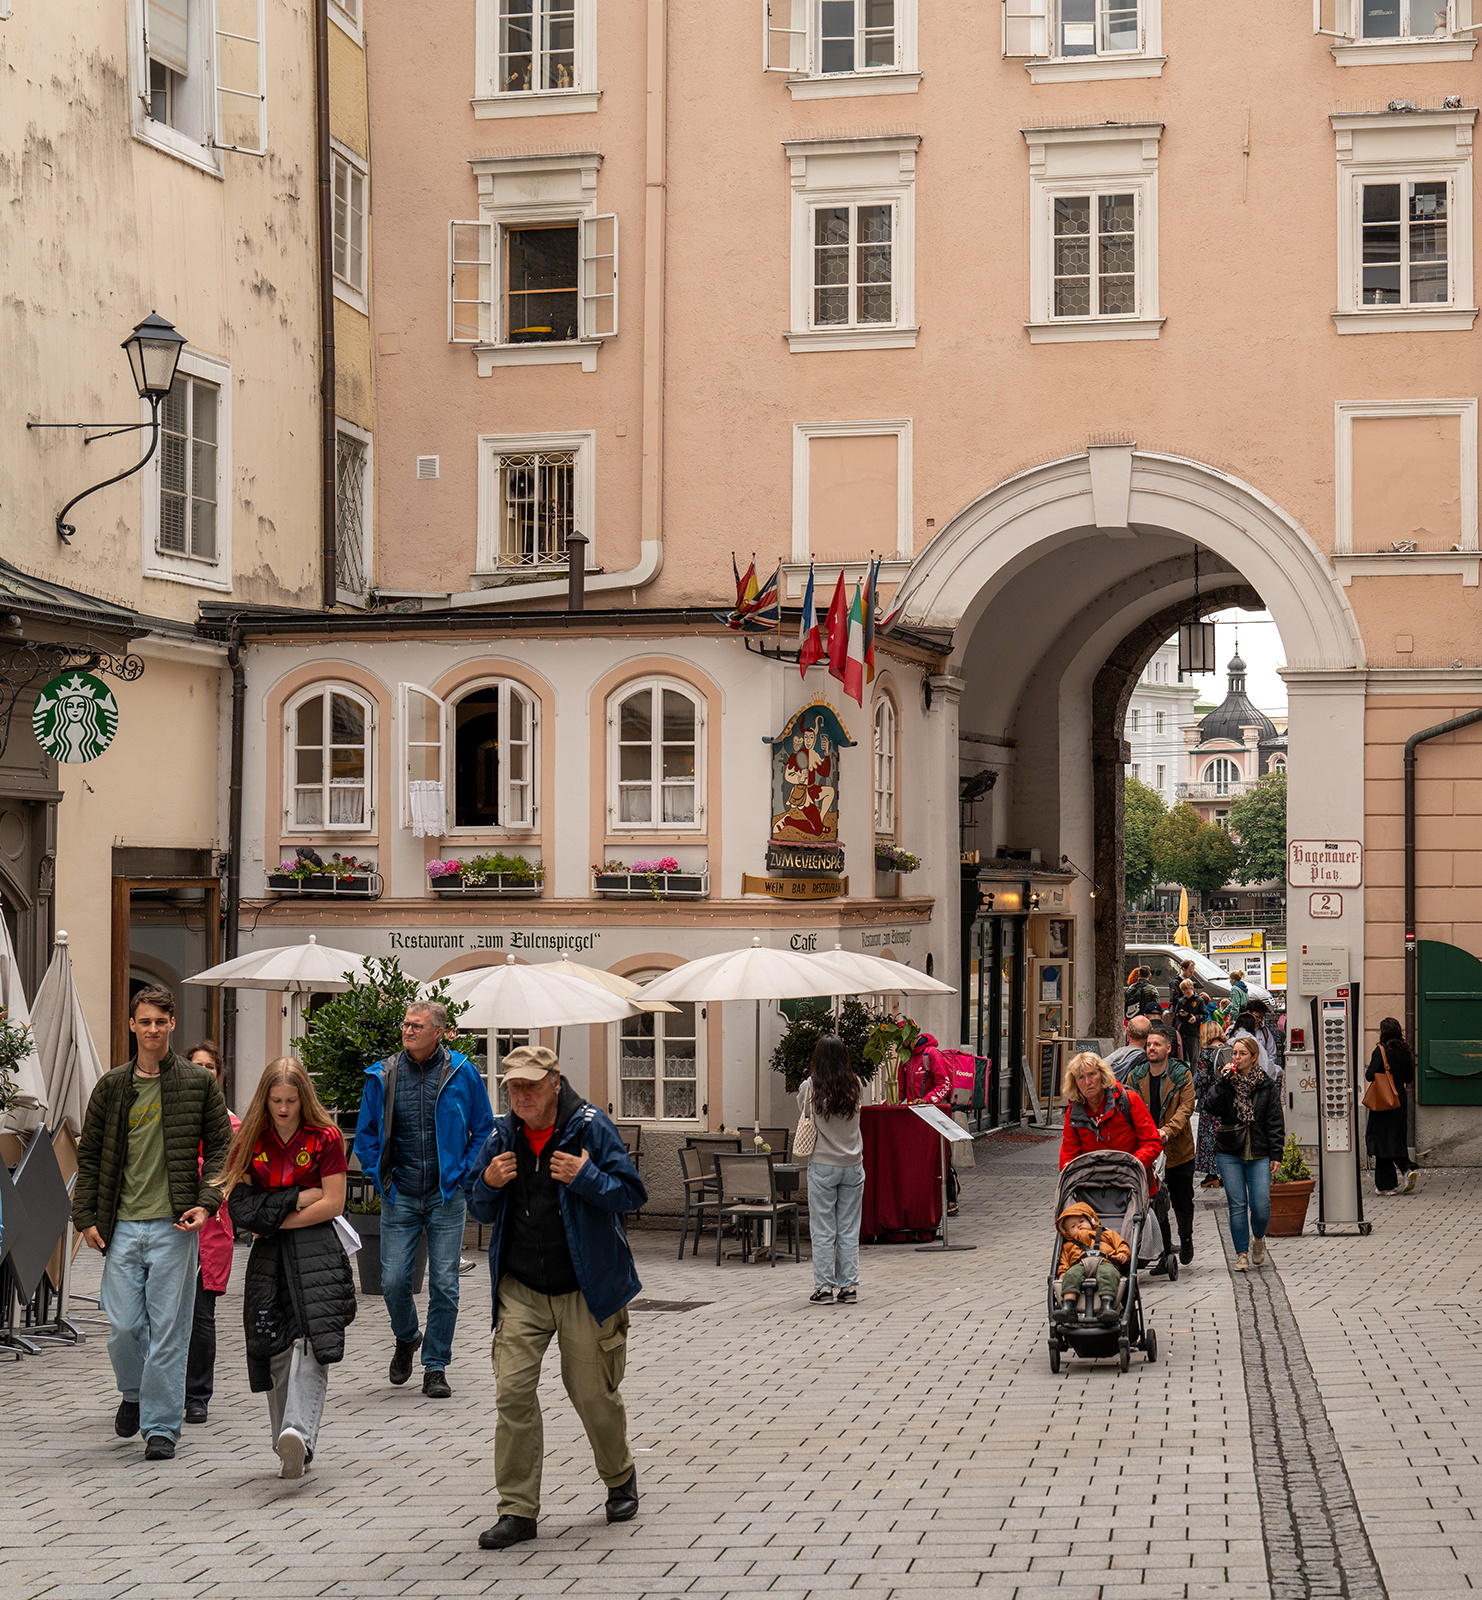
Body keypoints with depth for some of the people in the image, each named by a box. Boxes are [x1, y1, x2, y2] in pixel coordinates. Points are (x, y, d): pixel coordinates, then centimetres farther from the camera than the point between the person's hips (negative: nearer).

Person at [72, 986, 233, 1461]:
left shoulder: (198, 1083, 3)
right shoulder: (111, 1087, 9)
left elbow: (221, 1147, 6)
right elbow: (89, 1155, 13)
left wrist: (206, 1202, -8)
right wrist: (85, 1216, 5)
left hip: (173, 1226, -2)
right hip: (121, 1226, 2)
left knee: (168, 1330, -2)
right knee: (123, 1326, 1)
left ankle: (161, 1426, 7)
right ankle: (134, 1394, 30)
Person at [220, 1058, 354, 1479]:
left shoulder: (325, 1137, 0)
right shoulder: (251, 1140, 8)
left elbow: (332, 1204, -5)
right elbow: (241, 1203, 1)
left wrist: (274, 1219, -7)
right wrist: (299, 1198, -7)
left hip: (315, 1249, -2)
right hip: (269, 1255, 2)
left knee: (309, 1341, -12)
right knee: (276, 1349, -2)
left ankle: (299, 1431, -19)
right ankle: (292, 1450, 0)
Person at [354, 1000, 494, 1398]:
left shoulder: (462, 1073, -1)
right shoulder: (383, 1076, 3)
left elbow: (483, 1129, 7)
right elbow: (366, 1132, 13)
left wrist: (464, 1175, 0)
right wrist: (379, 1177, 5)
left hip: (447, 1197, -1)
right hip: (399, 1197, 1)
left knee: (444, 1284, -1)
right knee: (393, 1280, -2)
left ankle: (436, 1368, 10)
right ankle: (405, 1338, 28)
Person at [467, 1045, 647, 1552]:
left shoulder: (591, 1128, -8)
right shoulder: (502, 1138, 4)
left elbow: (632, 1192, -8)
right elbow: (481, 1213, 13)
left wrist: (587, 1178, -24)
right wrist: (487, 1184, -9)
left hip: (585, 1287, -3)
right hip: (520, 1289, 3)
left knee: (593, 1392, 6)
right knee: (512, 1391, -8)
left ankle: (620, 1479, 35)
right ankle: (517, 1510, -1)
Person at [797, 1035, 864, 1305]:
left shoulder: (809, 1087, -11)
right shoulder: (855, 1086, -5)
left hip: (822, 1165, -3)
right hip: (853, 1164, 3)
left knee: (823, 1230, 5)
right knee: (849, 1230, 9)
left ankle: (825, 1286, 6)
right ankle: (849, 1286, 11)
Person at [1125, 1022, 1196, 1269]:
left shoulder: (1182, 1075, -5)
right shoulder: (1135, 1076, 3)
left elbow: (1186, 1107, -13)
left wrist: (1167, 1131, -28)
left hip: (1178, 1151, -2)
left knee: (1182, 1204, 8)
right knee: (1155, 1205, 2)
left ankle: (1186, 1239, 36)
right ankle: (1164, 1253, 12)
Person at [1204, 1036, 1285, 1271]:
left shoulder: (1267, 1086, 4)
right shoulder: (1226, 1082, 7)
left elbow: (1275, 1122, 4)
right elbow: (1212, 1108, -8)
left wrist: (1275, 1154, -2)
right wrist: (1223, 1082, -12)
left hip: (1259, 1154, -1)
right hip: (1230, 1154, 1)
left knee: (1261, 1205, -7)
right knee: (1237, 1206, -1)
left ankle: (1258, 1238, 23)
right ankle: (1242, 1254, 8)